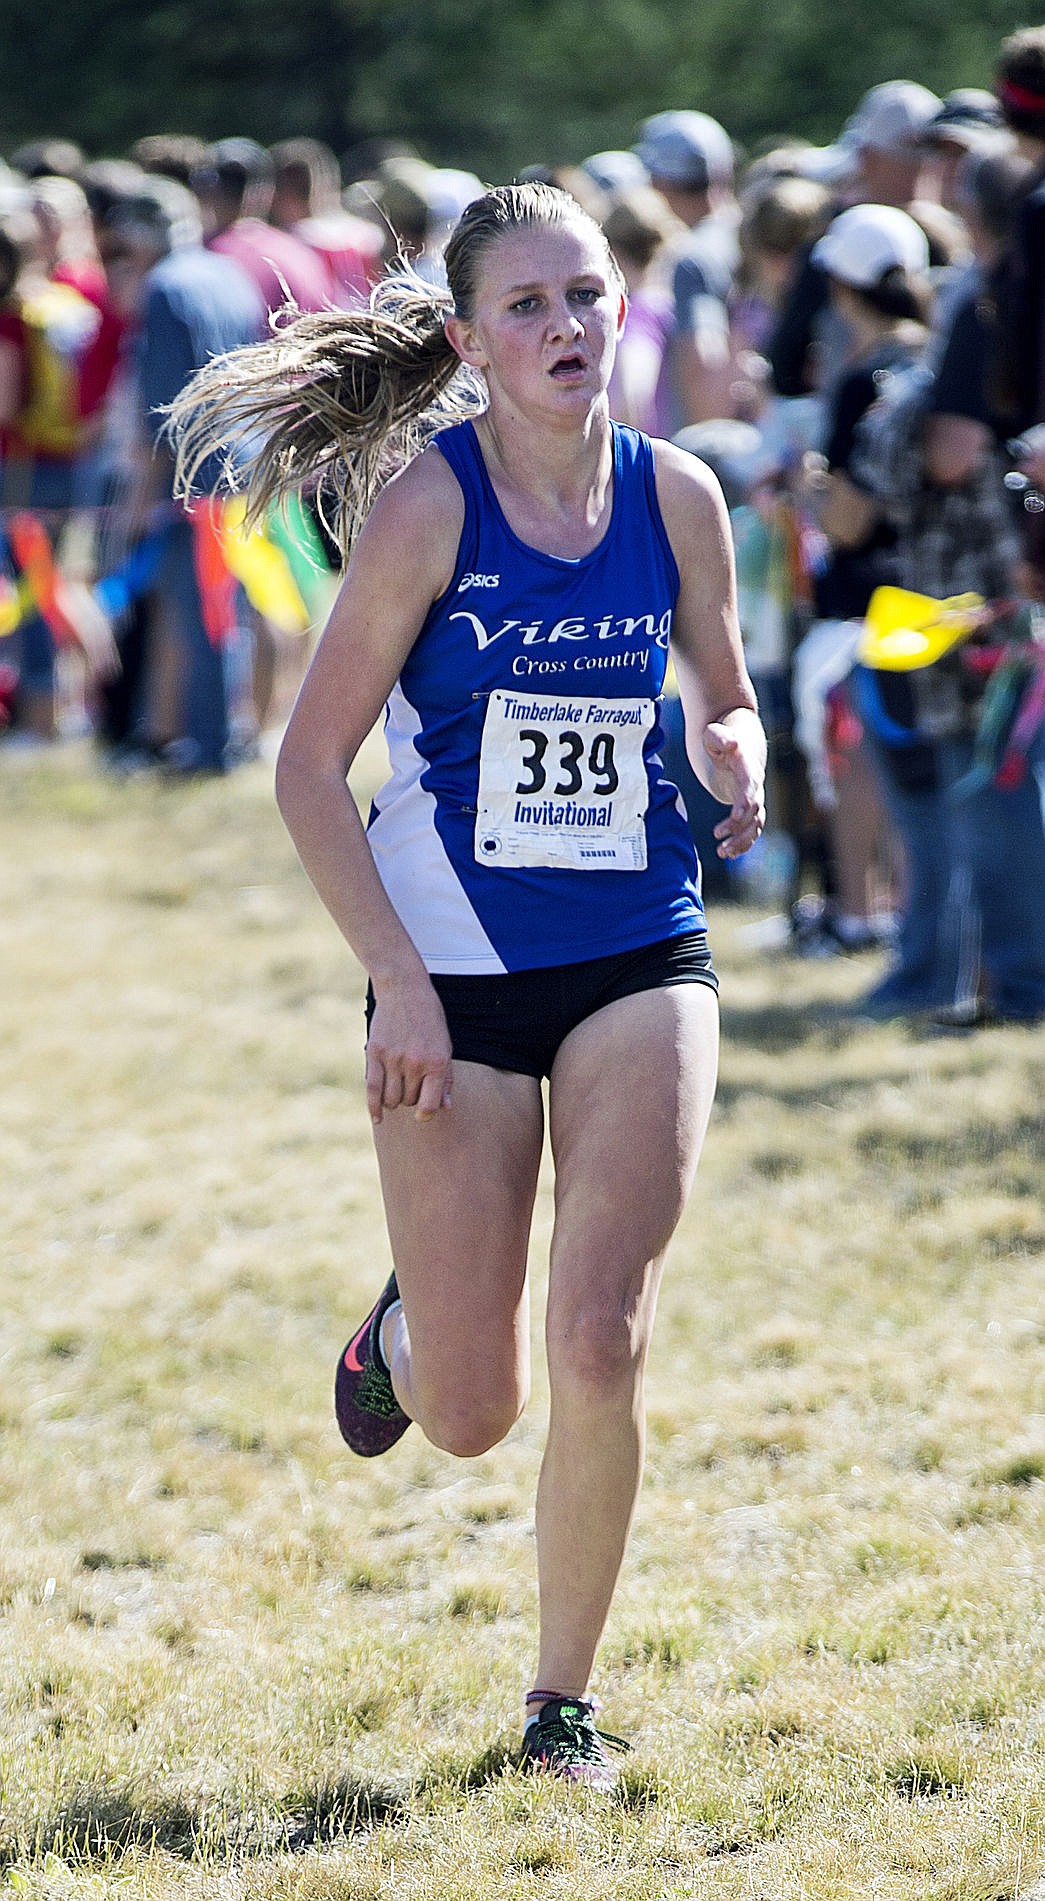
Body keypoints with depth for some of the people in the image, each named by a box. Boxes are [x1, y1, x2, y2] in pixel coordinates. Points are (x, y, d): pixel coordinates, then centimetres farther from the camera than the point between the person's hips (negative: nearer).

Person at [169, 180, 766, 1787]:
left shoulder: (676, 497, -1)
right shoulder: (431, 505, -11)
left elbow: (720, 701, 16)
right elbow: (311, 765, -8)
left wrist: (735, 756, -9)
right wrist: (398, 979, -15)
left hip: (639, 961, 2)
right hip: (455, 975, -2)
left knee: (601, 1347, -12)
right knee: (471, 1414, 3)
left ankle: (563, 1700, 7)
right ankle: (405, 1326, 42)